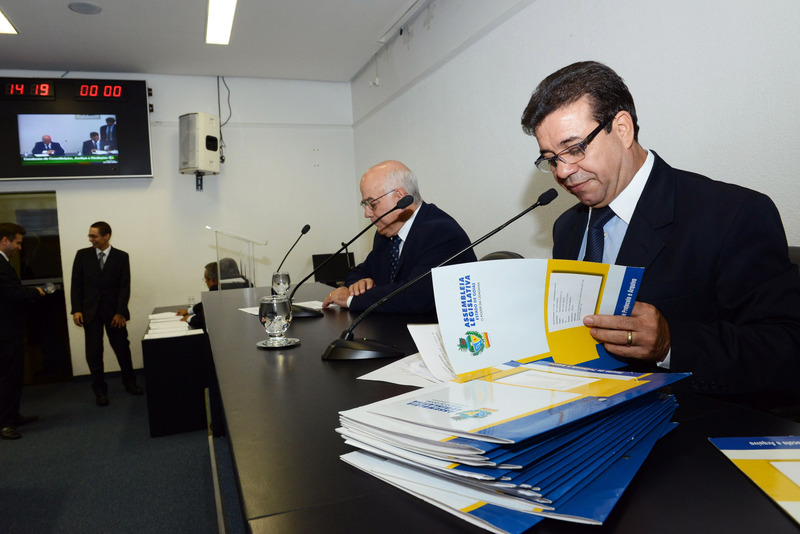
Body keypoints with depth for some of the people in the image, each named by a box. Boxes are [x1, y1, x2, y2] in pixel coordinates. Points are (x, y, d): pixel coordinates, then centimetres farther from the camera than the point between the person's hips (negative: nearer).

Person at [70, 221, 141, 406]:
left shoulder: (121, 257, 0)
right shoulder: (82, 255, 4)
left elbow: (124, 287, -3)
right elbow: (76, 284, 4)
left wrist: (120, 312, -10)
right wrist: (76, 310, -5)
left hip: (113, 311, -1)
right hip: (90, 311, 1)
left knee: (122, 348, 6)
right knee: (94, 352, 3)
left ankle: (129, 383, 24)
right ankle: (100, 390, 15)